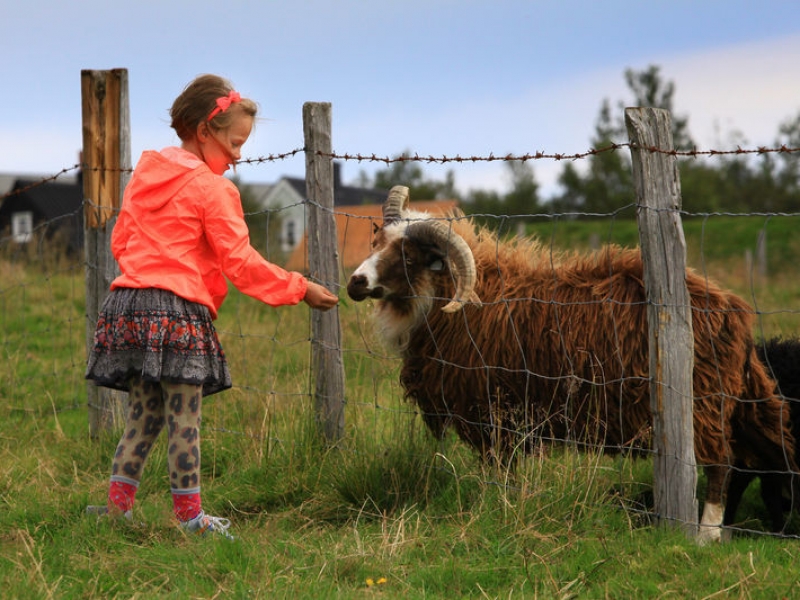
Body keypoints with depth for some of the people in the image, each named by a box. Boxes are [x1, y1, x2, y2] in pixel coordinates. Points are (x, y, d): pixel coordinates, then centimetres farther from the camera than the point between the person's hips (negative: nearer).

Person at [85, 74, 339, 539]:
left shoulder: (144, 175, 16)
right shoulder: (212, 188, -7)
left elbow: (120, 241, 19)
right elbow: (241, 263, -9)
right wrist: (301, 289, -3)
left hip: (128, 307, 7)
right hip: (179, 311, -7)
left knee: (143, 414, 13)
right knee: (183, 418, -1)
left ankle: (118, 504, 10)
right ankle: (190, 515, 4)